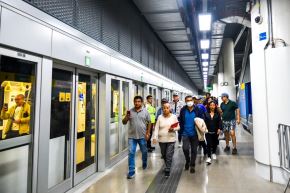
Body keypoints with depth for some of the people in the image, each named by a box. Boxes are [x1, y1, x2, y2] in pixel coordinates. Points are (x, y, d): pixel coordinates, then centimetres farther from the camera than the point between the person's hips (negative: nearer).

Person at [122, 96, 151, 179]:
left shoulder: (145, 111, -1)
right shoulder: (130, 111, 0)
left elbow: (149, 123, 3)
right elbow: (124, 122, 1)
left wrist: (148, 133, -3)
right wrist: (127, 116, -18)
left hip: (142, 136, 0)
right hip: (132, 136, 0)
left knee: (144, 151, 18)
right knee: (131, 153, -3)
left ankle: (144, 163, 47)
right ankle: (131, 171, 7)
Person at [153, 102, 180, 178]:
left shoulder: (174, 116, -2)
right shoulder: (160, 117, 0)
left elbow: (178, 127, 3)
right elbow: (156, 128, -3)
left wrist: (173, 129, -18)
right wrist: (155, 137, -13)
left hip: (171, 139, -2)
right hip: (161, 139, 2)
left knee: (169, 155, -6)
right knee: (164, 155, 16)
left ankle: (167, 170, 5)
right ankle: (168, 166, 40)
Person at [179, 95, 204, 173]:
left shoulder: (197, 110, -6)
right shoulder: (183, 110, -3)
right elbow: (180, 121, 3)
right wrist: (181, 131, 0)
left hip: (194, 134, 0)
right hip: (185, 133, 0)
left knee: (194, 150, 9)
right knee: (185, 149, -10)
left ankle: (192, 165, 27)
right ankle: (187, 160, 21)